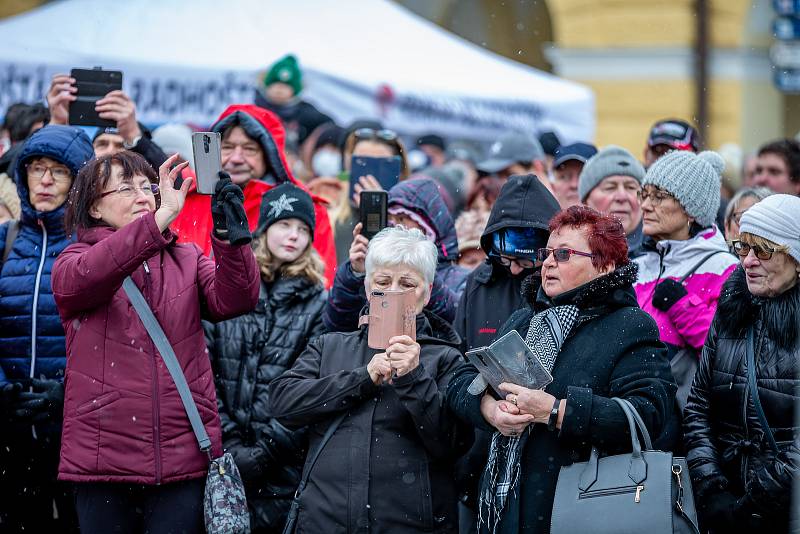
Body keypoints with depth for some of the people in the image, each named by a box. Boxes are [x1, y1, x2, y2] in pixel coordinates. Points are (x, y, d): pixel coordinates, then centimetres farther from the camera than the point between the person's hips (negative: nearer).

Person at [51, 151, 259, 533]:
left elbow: (233, 300, -5)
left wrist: (229, 234, -24)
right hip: (104, 456, -2)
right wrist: (163, 216, -29)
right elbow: (82, 278, -19)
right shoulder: (75, 259, 6)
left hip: (183, 457, 2)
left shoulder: (186, 260, 15)